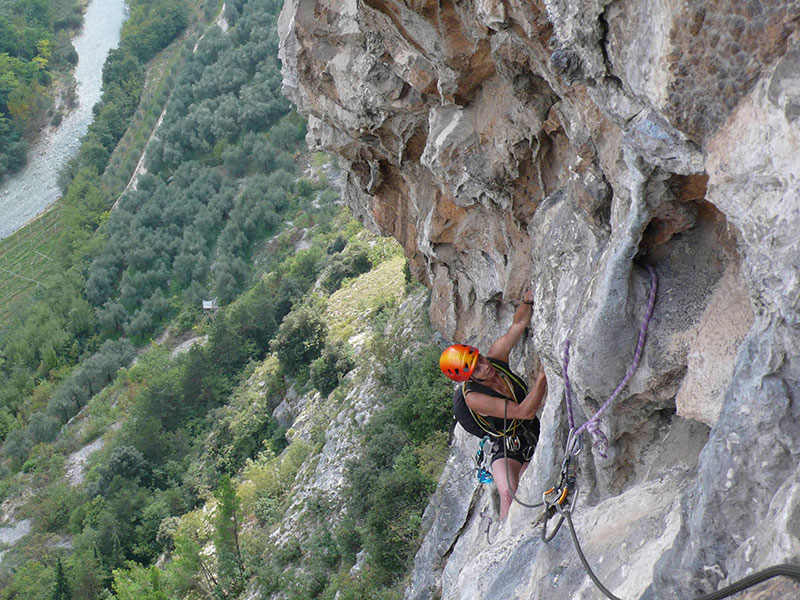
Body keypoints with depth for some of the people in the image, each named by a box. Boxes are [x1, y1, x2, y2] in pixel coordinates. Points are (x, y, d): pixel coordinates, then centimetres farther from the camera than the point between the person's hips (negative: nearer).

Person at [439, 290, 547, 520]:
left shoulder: (495, 358, -7)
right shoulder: (472, 397, -24)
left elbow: (518, 324, 0)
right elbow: (524, 411, -28)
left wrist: (527, 300, -20)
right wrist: (542, 376, -34)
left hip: (535, 435, 6)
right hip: (508, 450, -6)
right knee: (509, 495, -29)